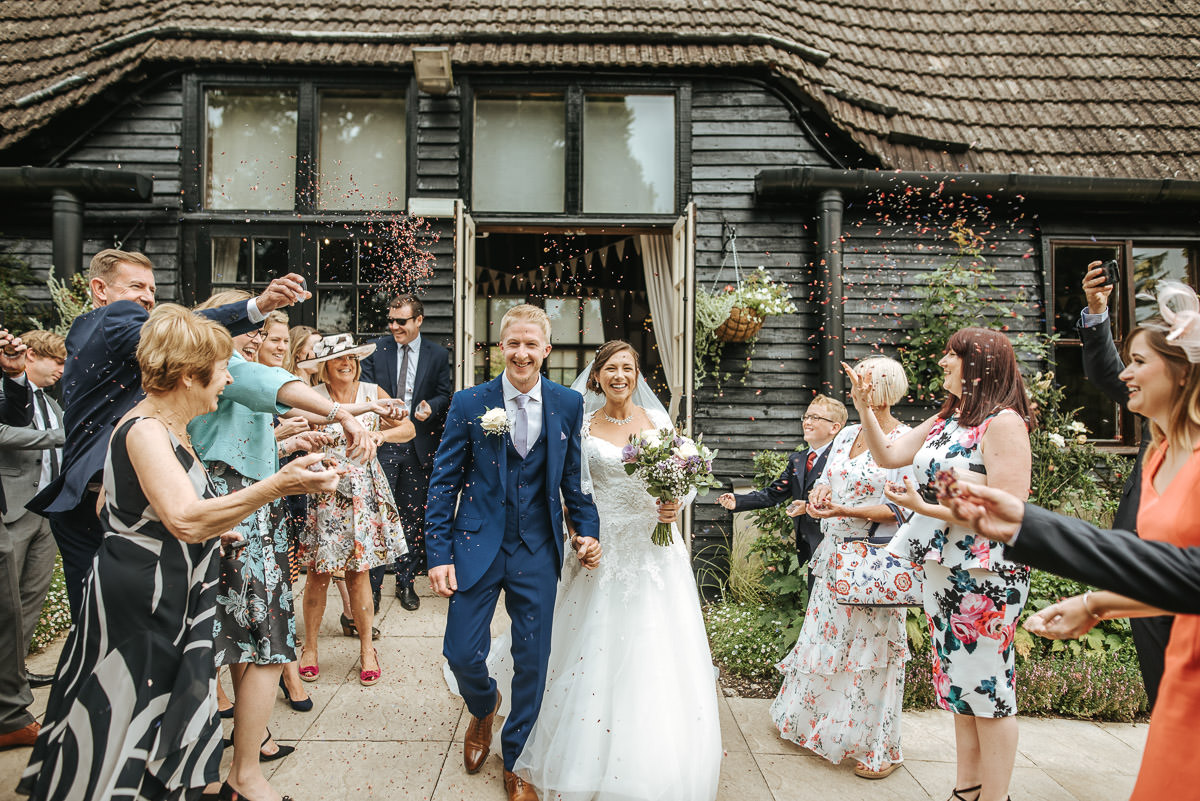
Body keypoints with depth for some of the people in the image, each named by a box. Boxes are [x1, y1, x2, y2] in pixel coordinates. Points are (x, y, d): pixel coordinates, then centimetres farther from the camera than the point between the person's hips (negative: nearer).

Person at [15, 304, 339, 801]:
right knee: (118, 741, 5)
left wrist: (210, 531, 15)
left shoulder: (166, 427, 10)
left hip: (170, 605, 10)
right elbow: (186, 518, -38)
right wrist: (278, 486, -47)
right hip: (135, 607, -10)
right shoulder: (144, 430, -22)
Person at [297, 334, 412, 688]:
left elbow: (408, 428, 4)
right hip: (323, 490, -1)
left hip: (363, 490, 1)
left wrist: (382, 434, -14)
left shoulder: (373, 393, 2)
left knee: (359, 573, 4)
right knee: (319, 574, 5)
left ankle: (367, 650, 18)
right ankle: (310, 647, 25)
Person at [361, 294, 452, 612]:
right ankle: (371, 584, 12)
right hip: (382, 443, 0)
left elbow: (445, 394, 8)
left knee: (413, 515, 10)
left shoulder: (438, 354, 3)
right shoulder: (376, 349, 3)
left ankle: (406, 581, 26)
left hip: (419, 445, 1)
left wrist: (431, 408, -13)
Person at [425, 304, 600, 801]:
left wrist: (588, 529, -1)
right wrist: (439, 554, -6)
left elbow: (573, 476, 8)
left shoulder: (569, 405, -1)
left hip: (537, 552, 1)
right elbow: (444, 482, -2)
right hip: (478, 545, -1)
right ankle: (483, 710, 41)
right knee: (462, 655, 3)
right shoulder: (469, 403, -5)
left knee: (532, 662, 10)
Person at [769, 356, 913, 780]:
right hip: (835, 556, 7)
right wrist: (818, 496, -8)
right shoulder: (847, 434, 10)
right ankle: (810, 721, 35)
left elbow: (900, 507, -16)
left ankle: (879, 748, 21)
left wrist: (846, 510, -23)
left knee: (870, 646, 3)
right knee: (825, 637, 16)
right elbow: (824, 480, 15)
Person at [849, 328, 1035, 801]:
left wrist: (926, 508, -23)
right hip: (941, 568, 8)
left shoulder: (1004, 421, -13)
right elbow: (887, 456, 13)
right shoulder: (944, 421, 13)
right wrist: (864, 408, 1)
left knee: (987, 690, 4)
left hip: (985, 575, -8)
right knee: (958, 689, 17)